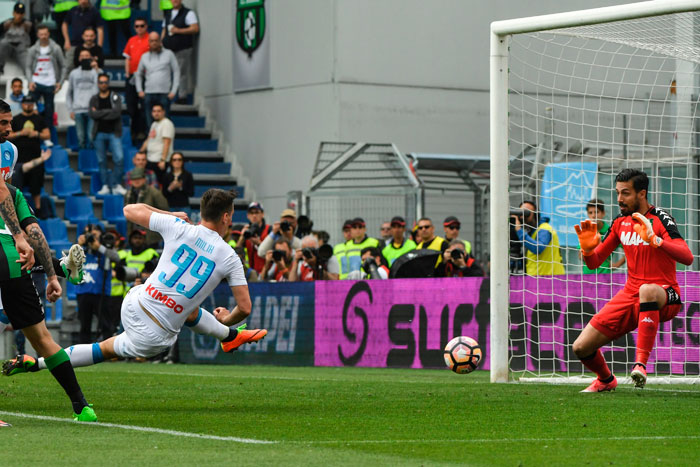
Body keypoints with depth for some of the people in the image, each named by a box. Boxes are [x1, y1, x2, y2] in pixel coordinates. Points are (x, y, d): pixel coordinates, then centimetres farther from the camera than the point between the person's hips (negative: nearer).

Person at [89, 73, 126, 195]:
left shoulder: (115, 97, 3)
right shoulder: (94, 99, 8)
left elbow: (117, 112, -13)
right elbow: (91, 114, -7)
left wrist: (99, 113, -10)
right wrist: (108, 112, -11)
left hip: (113, 133, -2)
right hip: (99, 133, 2)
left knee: (119, 158, -13)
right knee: (101, 161, 3)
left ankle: (116, 185, -3)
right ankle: (105, 186, 10)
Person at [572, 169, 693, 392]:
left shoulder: (660, 219, -10)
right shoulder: (620, 223, 8)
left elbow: (687, 257, -24)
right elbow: (594, 263, 15)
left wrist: (655, 240, -39)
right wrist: (588, 248, -9)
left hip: (663, 297, -6)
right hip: (630, 294, 6)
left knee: (647, 290, -44)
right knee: (581, 348, -3)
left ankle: (641, 363, -41)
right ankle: (606, 380, 31)